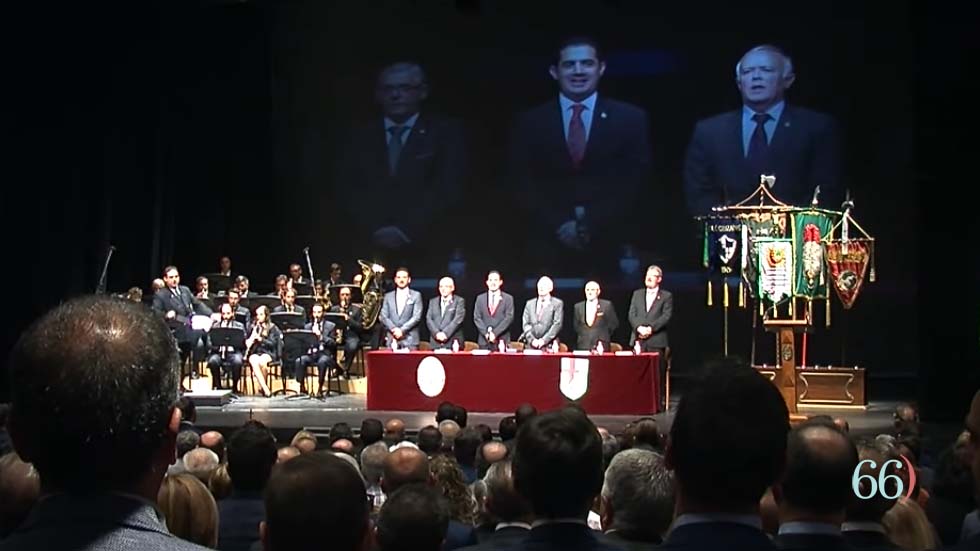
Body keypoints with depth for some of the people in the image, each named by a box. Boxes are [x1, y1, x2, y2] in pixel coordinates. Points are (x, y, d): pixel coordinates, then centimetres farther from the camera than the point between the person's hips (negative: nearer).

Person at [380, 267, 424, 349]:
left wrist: (402, 330, -11)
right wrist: (394, 329, -9)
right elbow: (383, 317, 7)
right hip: (392, 339, 2)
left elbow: (417, 317, -2)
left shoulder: (416, 295, 7)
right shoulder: (388, 296, 15)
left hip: (410, 340, -2)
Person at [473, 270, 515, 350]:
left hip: (502, 340, -2)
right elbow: (477, 318, 6)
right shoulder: (480, 298, 13)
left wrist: (495, 333, -12)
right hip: (484, 341, 2)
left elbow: (509, 318, -2)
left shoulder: (508, 298, 7)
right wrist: (486, 333, -9)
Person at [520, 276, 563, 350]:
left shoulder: (557, 304, 6)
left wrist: (544, 340, -12)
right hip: (531, 344, 3)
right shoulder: (530, 303, 16)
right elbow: (526, 324, 10)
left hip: (549, 345, -3)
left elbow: (557, 324, -3)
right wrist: (532, 339, -6)